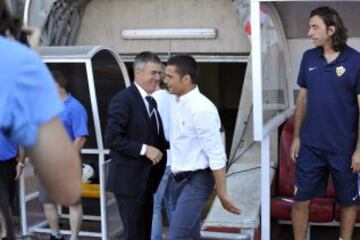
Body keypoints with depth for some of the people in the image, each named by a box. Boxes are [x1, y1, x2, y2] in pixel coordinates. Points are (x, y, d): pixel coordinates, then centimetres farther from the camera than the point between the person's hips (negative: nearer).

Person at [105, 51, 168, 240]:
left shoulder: (151, 102, 15)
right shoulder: (123, 99, -14)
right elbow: (112, 138, -22)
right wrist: (144, 149, -23)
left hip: (146, 180, 9)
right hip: (129, 180, -9)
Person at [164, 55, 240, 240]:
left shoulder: (201, 108, -22)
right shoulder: (177, 103, 5)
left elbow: (216, 155, -21)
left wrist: (222, 193, -19)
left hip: (197, 180, -9)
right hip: (181, 178, 9)